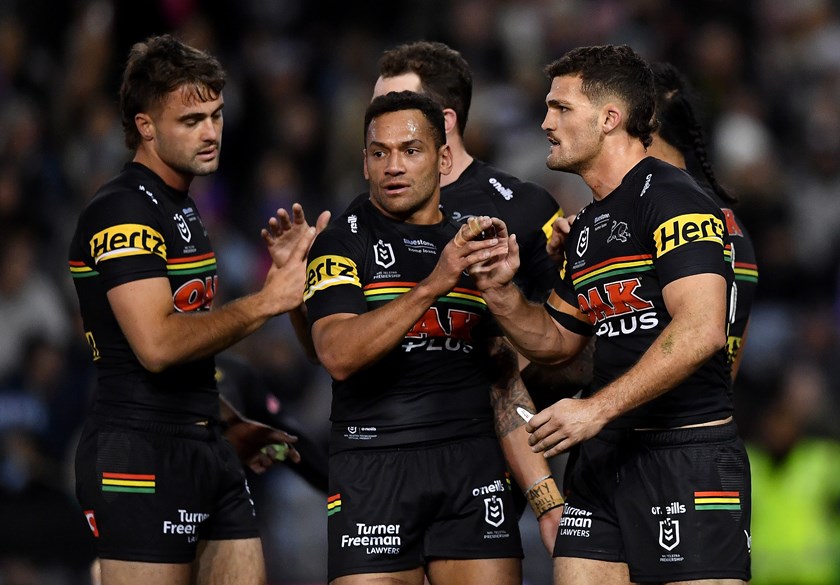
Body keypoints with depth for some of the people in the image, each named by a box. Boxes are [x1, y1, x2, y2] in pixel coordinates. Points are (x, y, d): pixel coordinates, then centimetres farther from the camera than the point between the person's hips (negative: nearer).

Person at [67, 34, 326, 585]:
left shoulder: (182, 208, 18)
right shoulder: (122, 211, -13)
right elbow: (157, 345, -23)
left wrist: (230, 425, 20)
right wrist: (264, 302, -18)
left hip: (205, 451, 9)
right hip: (142, 452, -9)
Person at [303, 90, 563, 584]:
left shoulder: (479, 247, 15)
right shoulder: (344, 242, 1)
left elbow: (506, 382, 16)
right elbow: (338, 355, -15)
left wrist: (545, 495, 8)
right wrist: (431, 286, -24)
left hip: (473, 466, 3)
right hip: (373, 464, -3)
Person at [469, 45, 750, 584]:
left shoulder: (670, 197, -11)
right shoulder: (587, 226, 18)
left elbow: (701, 330, -23)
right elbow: (556, 340, 27)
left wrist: (597, 409, -22)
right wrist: (501, 292, 7)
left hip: (689, 454, -9)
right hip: (607, 457, 9)